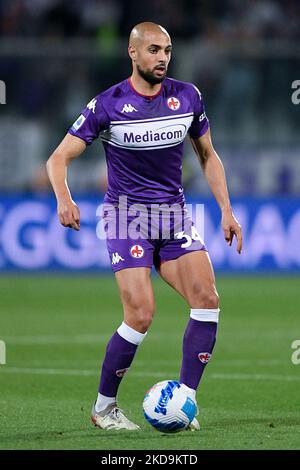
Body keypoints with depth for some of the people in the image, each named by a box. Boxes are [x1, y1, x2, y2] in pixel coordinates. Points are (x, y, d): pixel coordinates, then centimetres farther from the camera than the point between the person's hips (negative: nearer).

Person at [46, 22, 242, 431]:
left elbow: (208, 156, 15)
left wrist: (226, 210, 8)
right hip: (127, 214, -4)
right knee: (142, 315, -15)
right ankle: (103, 408, 3)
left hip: (174, 213, 4)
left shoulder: (188, 97, 3)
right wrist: (63, 198, -26)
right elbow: (59, 157, -7)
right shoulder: (108, 104, -9)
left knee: (207, 298, -14)